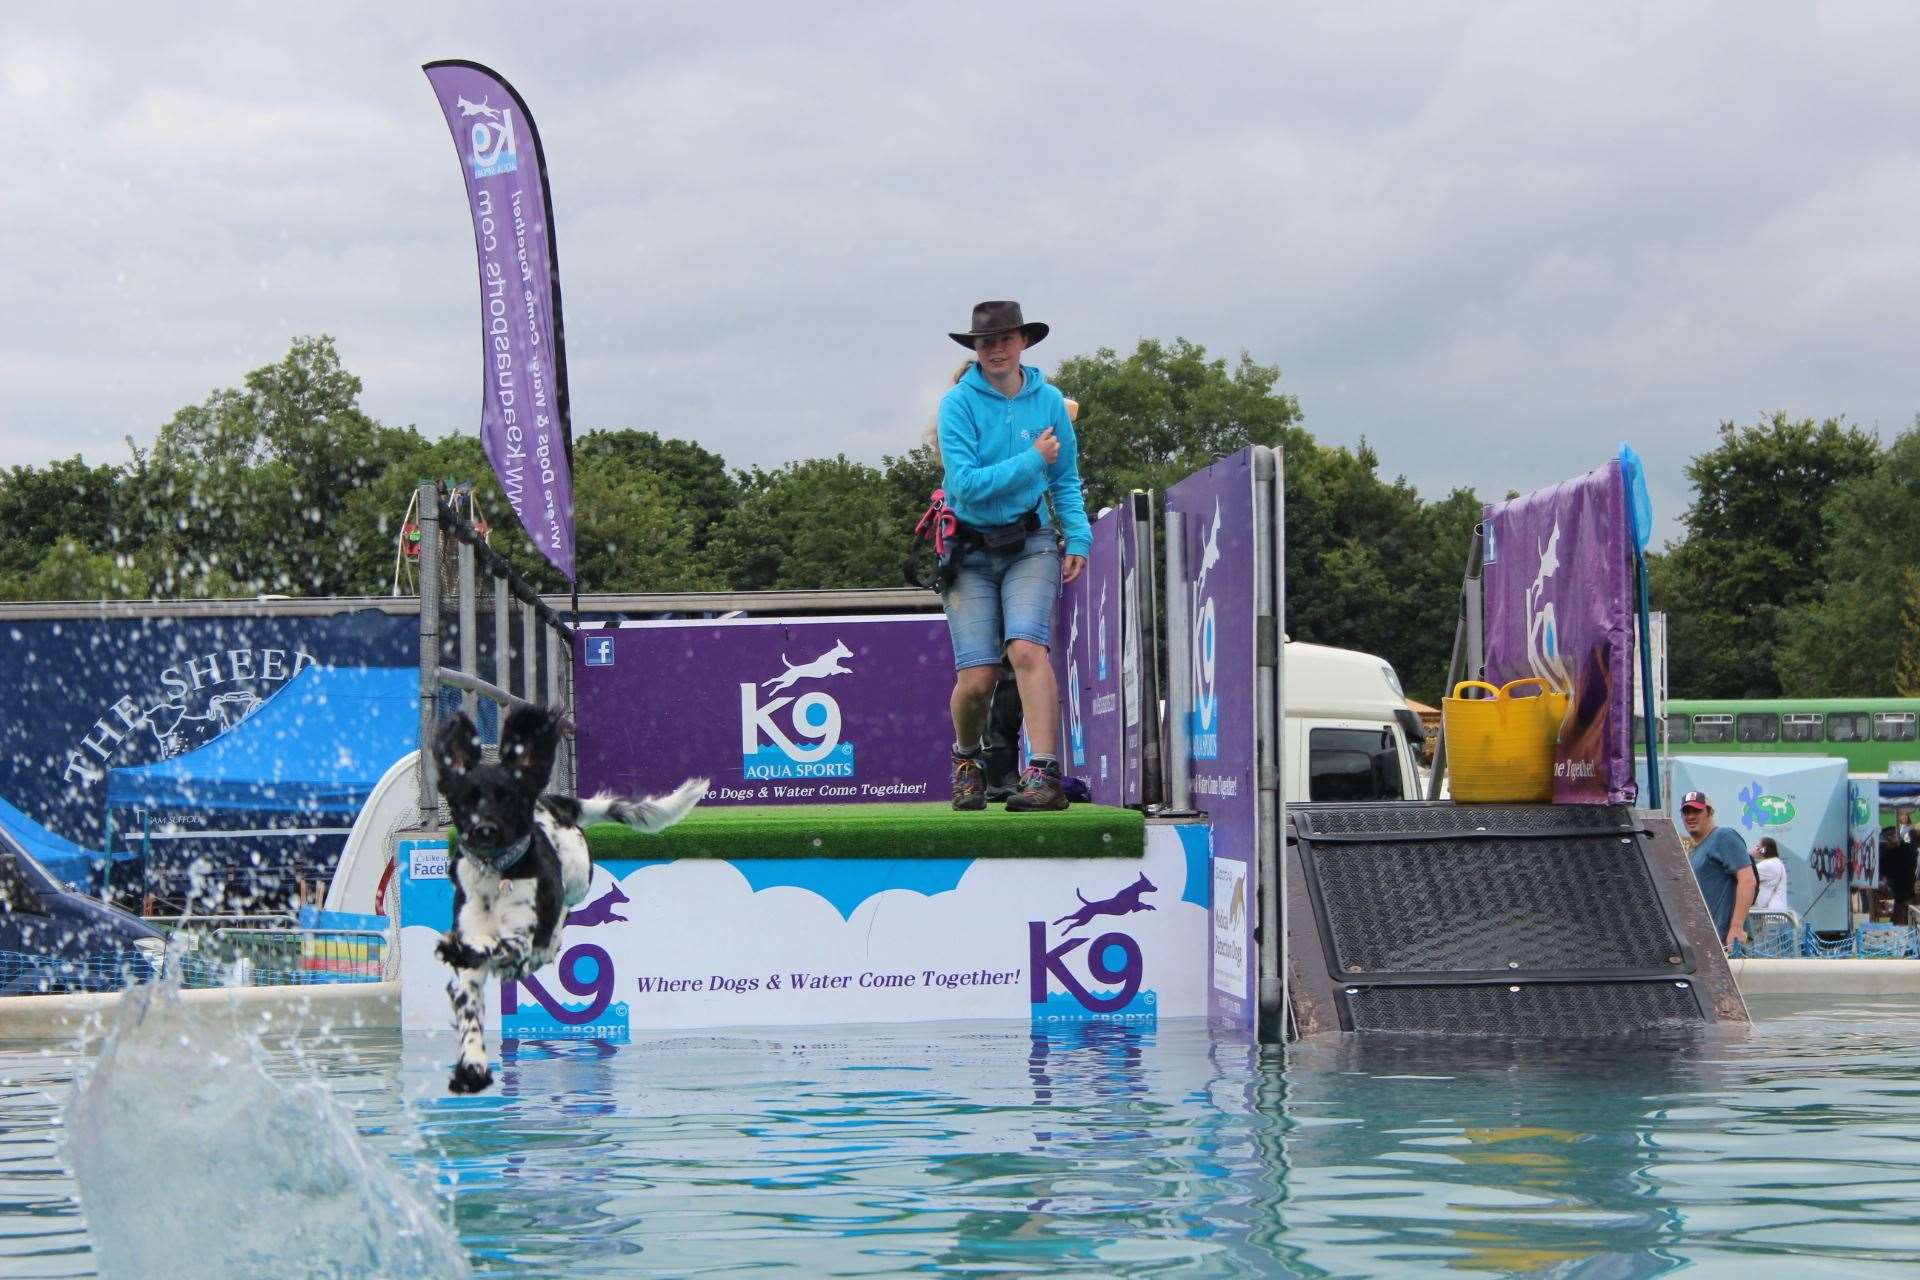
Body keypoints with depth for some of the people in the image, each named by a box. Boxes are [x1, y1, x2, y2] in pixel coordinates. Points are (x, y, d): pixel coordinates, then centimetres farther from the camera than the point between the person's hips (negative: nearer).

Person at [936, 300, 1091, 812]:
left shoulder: (1049, 401, 5)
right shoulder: (958, 404, -5)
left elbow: (1066, 480, 15)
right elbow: (966, 483, -14)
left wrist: (1078, 538, 4)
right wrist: (1032, 461, -12)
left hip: (1030, 544, 1)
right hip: (971, 551, -1)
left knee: (1027, 649, -23)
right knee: (976, 678, -5)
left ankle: (1044, 774, -29)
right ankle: (967, 760, 26)